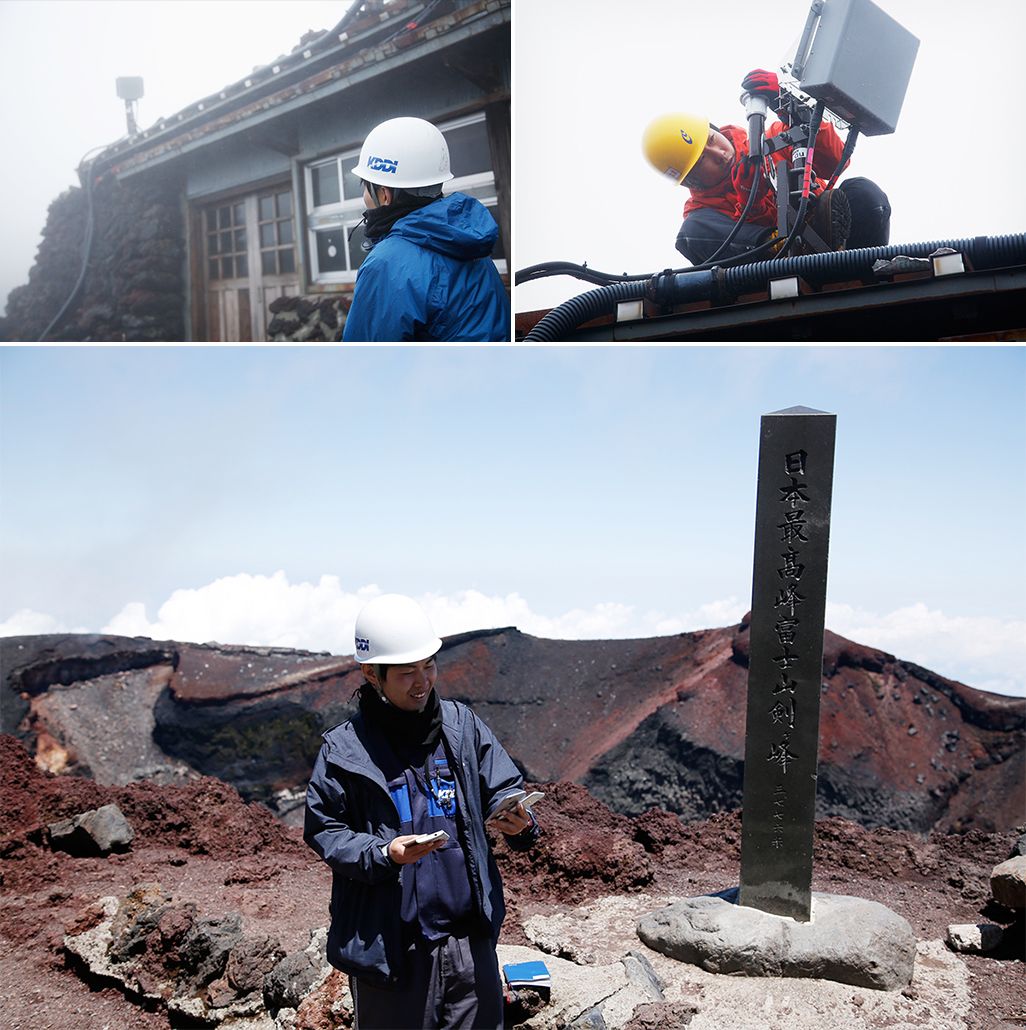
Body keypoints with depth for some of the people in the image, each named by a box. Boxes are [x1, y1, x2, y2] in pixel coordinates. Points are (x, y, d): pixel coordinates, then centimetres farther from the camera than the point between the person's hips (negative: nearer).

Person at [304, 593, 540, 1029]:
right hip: (390, 946, -3)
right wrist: (383, 854, -20)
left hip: (471, 937, 3)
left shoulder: (461, 724, 1)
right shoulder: (343, 749, -8)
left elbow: (502, 789, 5)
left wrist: (519, 823, -17)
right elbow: (323, 831, -4)